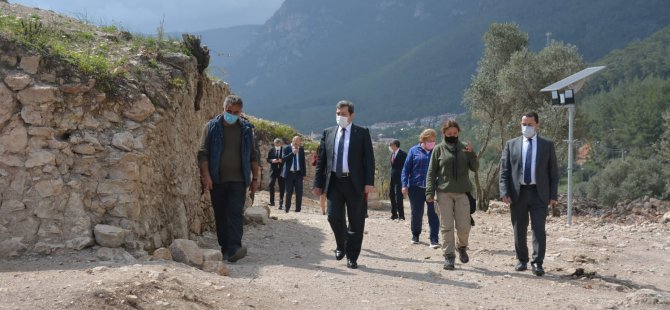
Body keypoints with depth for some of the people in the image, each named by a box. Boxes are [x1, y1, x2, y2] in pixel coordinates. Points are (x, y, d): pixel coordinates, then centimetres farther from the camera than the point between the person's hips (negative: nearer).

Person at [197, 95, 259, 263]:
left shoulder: (246, 129, 9)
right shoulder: (212, 127, 3)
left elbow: (253, 155, 13)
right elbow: (203, 152, -2)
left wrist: (255, 178, 9)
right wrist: (206, 175, -12)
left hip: (238, 180, 0)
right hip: (217, 180, 0)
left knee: (236, 213, -12)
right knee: (220, 215, 6)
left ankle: (234, 249, -20)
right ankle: (224, 247, 16)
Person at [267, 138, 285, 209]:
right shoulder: (271, 150, 6)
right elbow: (268, 159, 8)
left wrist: (281, 161, -17)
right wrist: (272, 160, -12)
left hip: (281, 170, -1)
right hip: (273, 170, 1)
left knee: (281, 187, 1)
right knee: (271, 185, -11)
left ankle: (281, 203, 9)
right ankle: (272, 201, 0)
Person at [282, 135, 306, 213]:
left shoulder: (301, 149, 7)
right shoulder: (287, 149, -1)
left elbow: (303, 162, 11)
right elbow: (284, 159, -14)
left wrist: (304, 174, 6)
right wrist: (292, 153, -23)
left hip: (298, 173, 2)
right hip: (289, 173, -2)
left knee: (299, 192, -5)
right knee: (289, 192, 4)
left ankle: (298, 209, 0)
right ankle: (287, 209, 14)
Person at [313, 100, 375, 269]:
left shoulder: (362, 133, 2)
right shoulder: (328, 133, 10)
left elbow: (369, 159, -2)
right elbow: (321, 160, 10)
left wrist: (369, 182, -12)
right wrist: (318, 183, 5)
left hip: (354, 183, -2)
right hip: (334, 182, 2)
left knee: (356, 222, 2)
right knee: (334, 217, -5)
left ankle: (352, 257, 13)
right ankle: (341, 246, 22)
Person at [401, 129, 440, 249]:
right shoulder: (414, 151, 4)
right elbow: (406, 168, 3)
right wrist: (404, 185, -3)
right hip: (416, 187, 0)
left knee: (433, 214, -6)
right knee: (417, 213, 9)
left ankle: (434, 240, -6)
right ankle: (415, 235, 29)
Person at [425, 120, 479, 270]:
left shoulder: (464, 148, 9)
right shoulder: (439, 149, 4)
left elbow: (475, 168, 6)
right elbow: (431, 172, 4)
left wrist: (471, 154, -10)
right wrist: (430, 192, -4)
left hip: (462, 193, 1)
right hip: (444, 193, -1)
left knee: (464, 226, 1)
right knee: (446, 227, -1)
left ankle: (461, 247, 30)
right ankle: (449, 256, 5)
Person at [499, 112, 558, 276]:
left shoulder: (547, 145, 6)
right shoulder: (511, 144, 7)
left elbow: (553, 171, 6)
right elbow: (504, 170, 5)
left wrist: (553, 194, -1)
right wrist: (504, 192, -6)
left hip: (539, 193, -1)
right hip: (517, 193, 1)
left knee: (539, 229, -7)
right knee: (519, 230, 8)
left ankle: (537, 263, -4)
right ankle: (522, 260, 21)